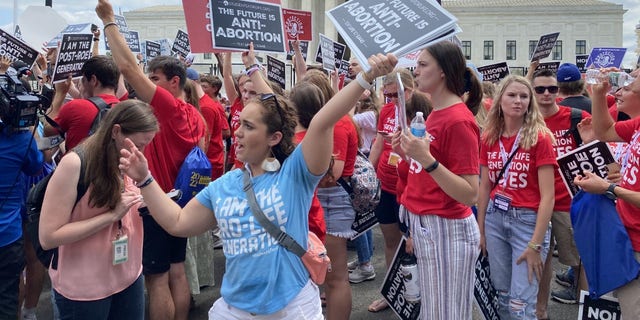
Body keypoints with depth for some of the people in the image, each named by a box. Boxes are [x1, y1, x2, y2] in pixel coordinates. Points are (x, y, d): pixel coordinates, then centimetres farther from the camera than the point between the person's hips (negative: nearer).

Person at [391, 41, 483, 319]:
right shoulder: (436, 114, 10)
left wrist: (428, 160, -31)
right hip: (424, 225, 9)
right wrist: (408, 155, 1)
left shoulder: (458, 120, -17)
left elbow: (470, 195, -22)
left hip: (446, 230, -9)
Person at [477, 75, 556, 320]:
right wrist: (480, 229, 9)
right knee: (502, 295, 14)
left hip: (528, 220, -4)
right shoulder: (489, 138, 3)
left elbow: (547, 196, -14)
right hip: (495, 218, 5)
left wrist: (535, 244, -17)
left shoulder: (540, 138, -11)